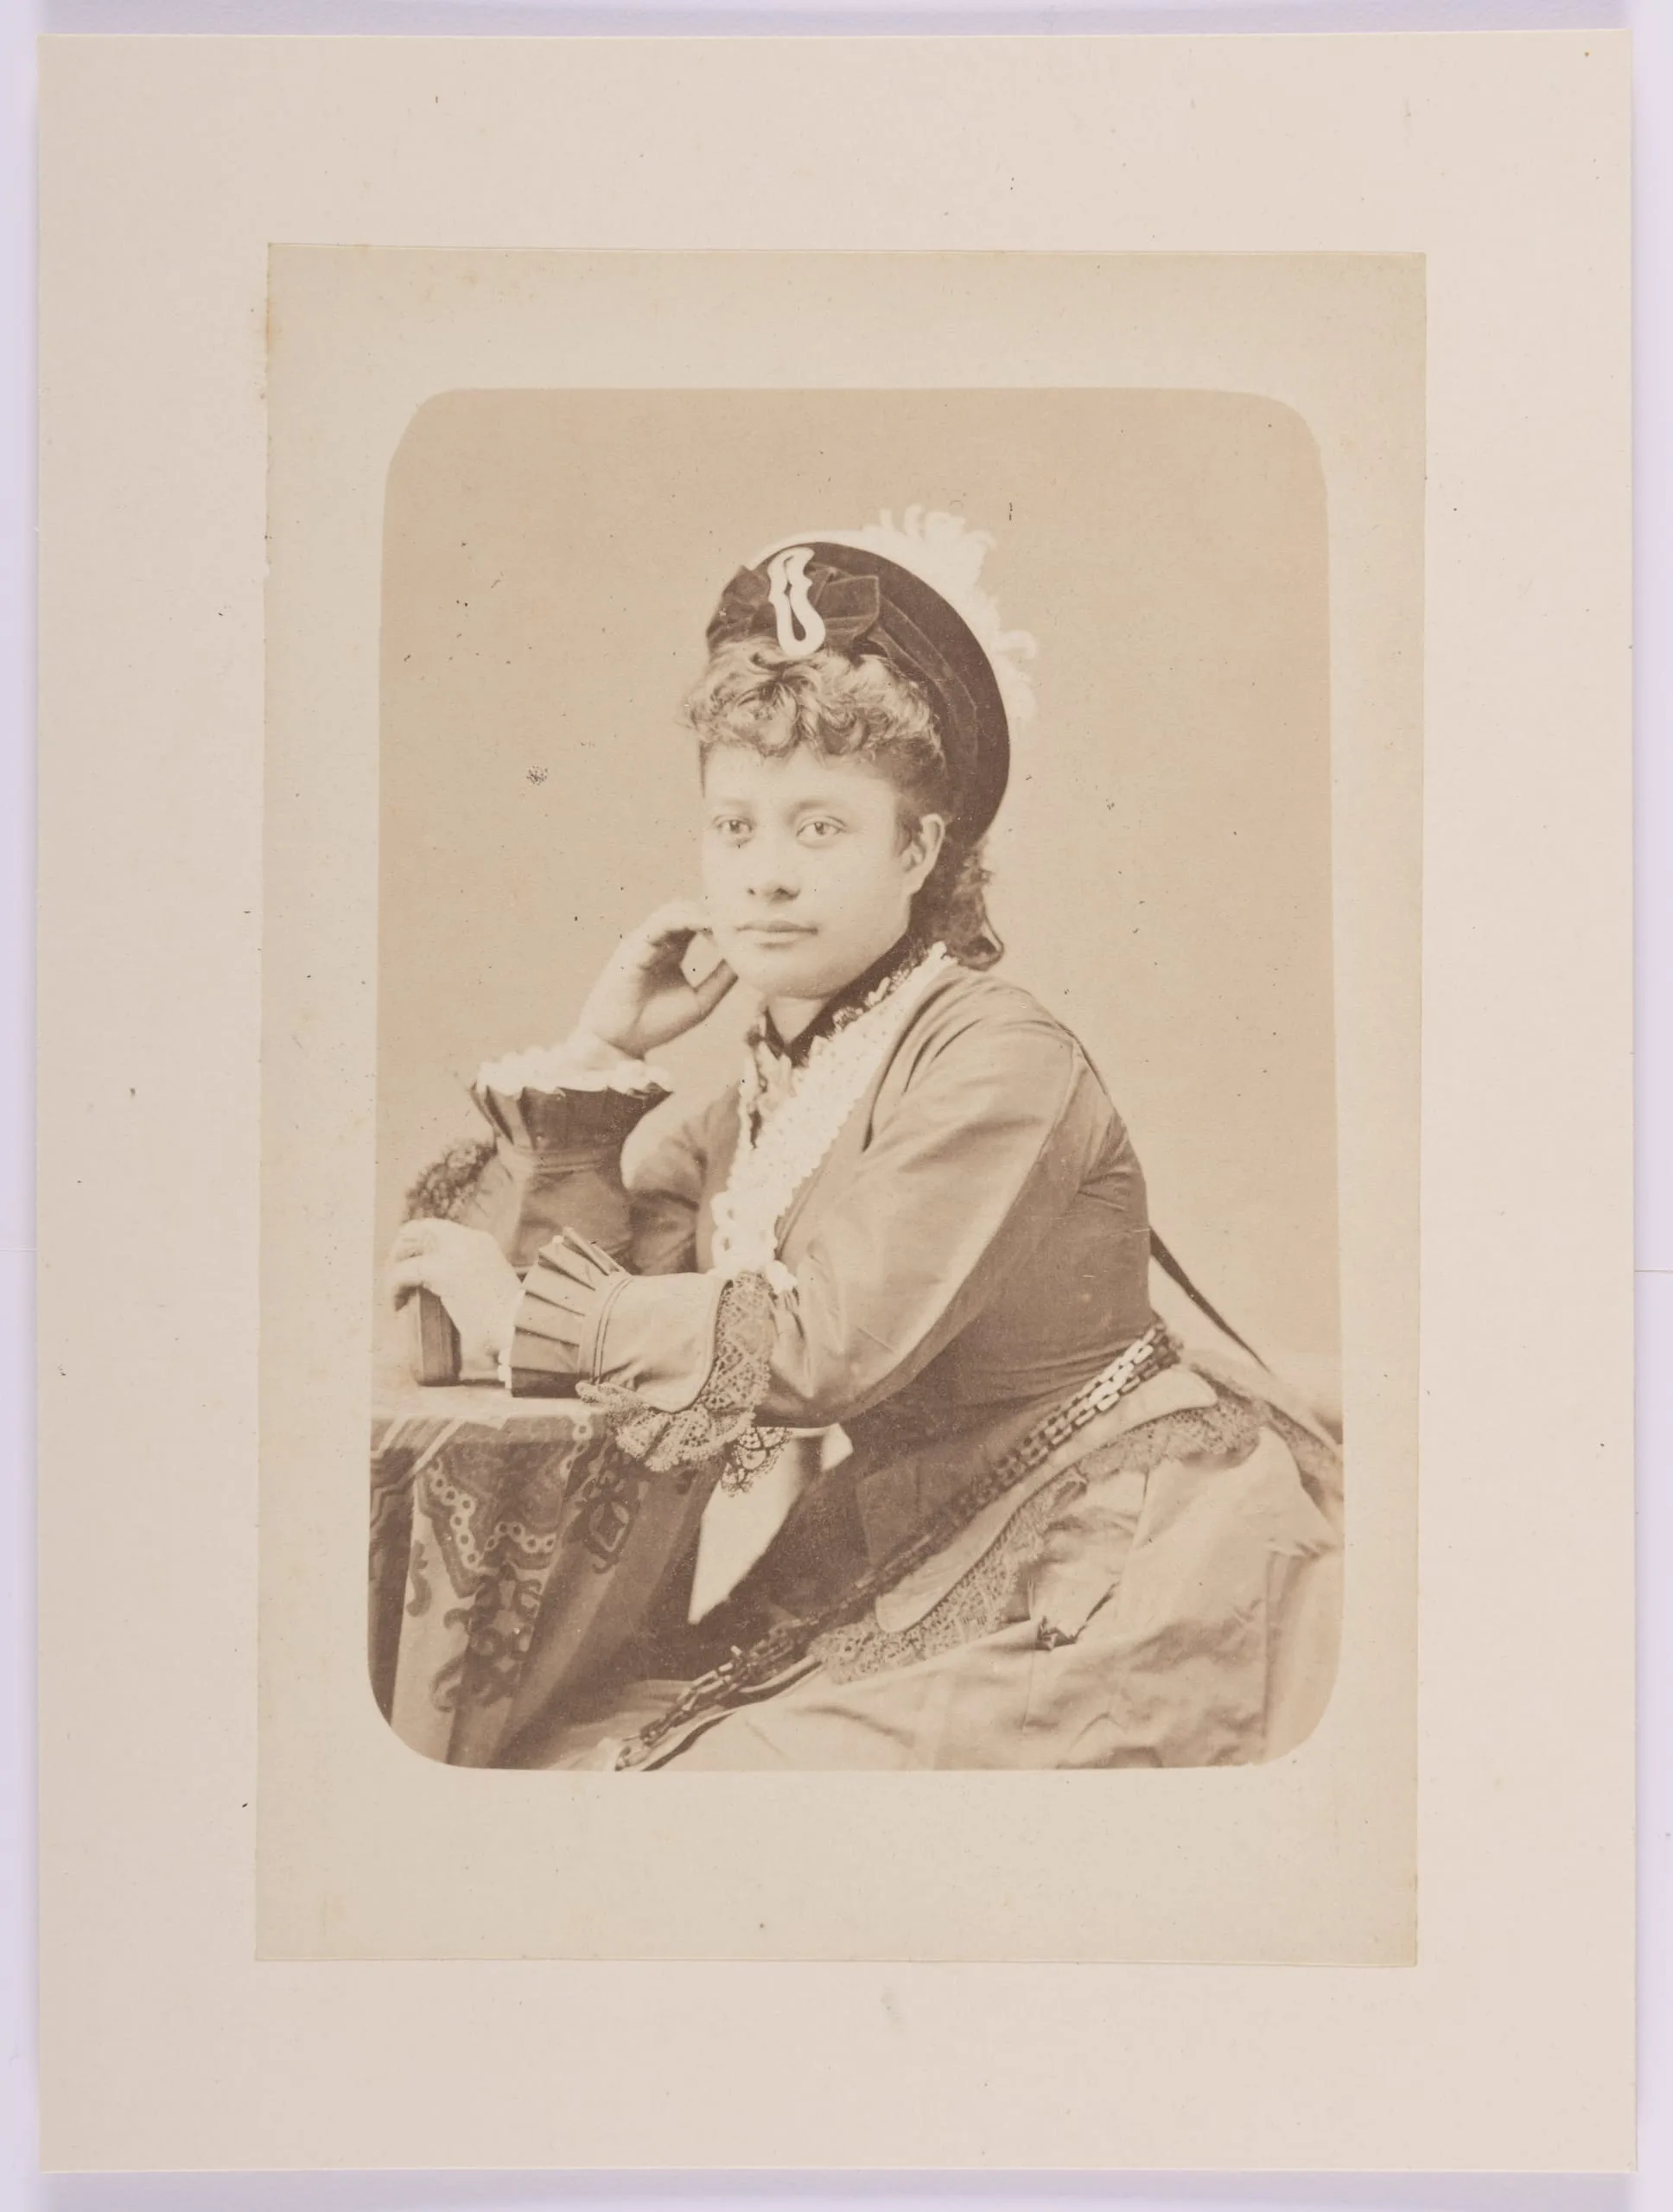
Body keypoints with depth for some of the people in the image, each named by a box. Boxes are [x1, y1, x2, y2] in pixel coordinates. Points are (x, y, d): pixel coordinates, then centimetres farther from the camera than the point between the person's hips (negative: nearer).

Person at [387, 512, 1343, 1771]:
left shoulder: (997, 1057, -14)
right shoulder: (753, 1105, 10)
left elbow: (839, 1339, -25)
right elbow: (586, 1322, 6)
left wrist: (519, 1308, -16)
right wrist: (598, 1061, 2)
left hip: (1088, 1560, -7)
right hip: (875, 1566, 7)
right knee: (563, 1755, -9)